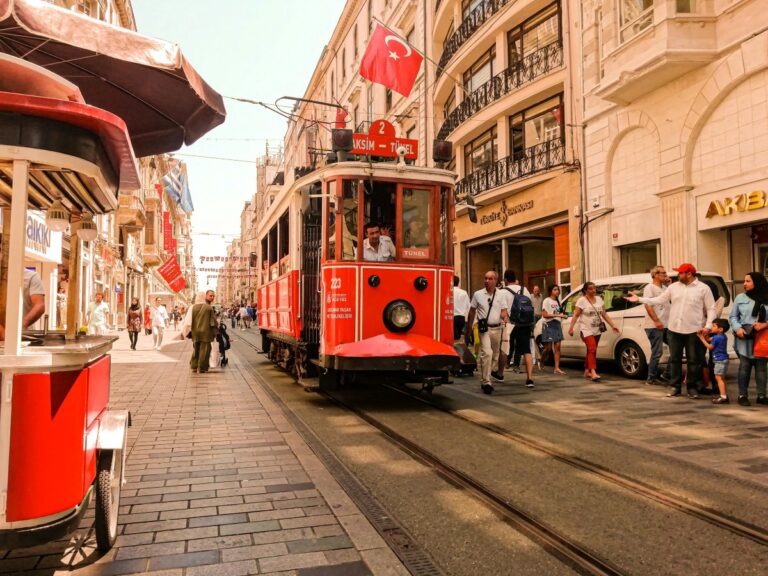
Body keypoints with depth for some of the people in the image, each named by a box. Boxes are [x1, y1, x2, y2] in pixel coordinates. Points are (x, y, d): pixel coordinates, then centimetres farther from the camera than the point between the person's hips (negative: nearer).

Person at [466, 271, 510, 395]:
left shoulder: (501, 294, 6)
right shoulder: (478, 294, 3)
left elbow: (504, 311, -1)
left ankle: (484, 379, 27)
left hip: (497, 328, 3)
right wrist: (469, 330, 8)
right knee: (487, 353, -19)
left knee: (495, 356, 10)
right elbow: (472, 312, 8)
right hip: (484, 328, -3)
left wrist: (505, 317, -25)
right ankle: (486, 382, -15)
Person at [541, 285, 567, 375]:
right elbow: (544, 314, -14)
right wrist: (556, 315, -20)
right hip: (549, 324, -6)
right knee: (549, 347, -3)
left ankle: (557, 368, -2)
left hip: (557, 324, 6)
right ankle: (541, 361, 22)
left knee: (557, 347, -1)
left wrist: (563, 315, 4)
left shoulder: (558, 301, 16)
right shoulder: (546, 301, -6)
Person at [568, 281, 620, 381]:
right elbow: (576, 315, -13)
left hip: (597, 330, 6)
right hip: (586, 330, -6)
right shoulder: (582, 300, -8)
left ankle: (586, 371, 25)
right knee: (592, 350, -19)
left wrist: (612, 325, 7)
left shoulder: (599, 299, 9)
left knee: (591, 351, 13)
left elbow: (604, 314, 13)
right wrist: (571, 327, -23)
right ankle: (593, 373, -24)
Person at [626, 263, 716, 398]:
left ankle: (692, 388, 16)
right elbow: (659, 299, 9)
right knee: (674, 359, 8)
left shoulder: (703, 288, -1)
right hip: (674, 330, 3)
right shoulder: (673, 287, 8)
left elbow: (711, 308, -1)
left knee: (693, 360, 4)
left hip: (693, 331, -3)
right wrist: (639, 299, 2)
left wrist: (708, 326, -12)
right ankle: (675, 387, 17)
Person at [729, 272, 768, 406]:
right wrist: (738, 328, -10)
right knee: (744, 367, 0)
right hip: (745, 339, 0)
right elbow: (733, 316, 7)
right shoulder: (740, 298, 6)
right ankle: (742, 395, 7)